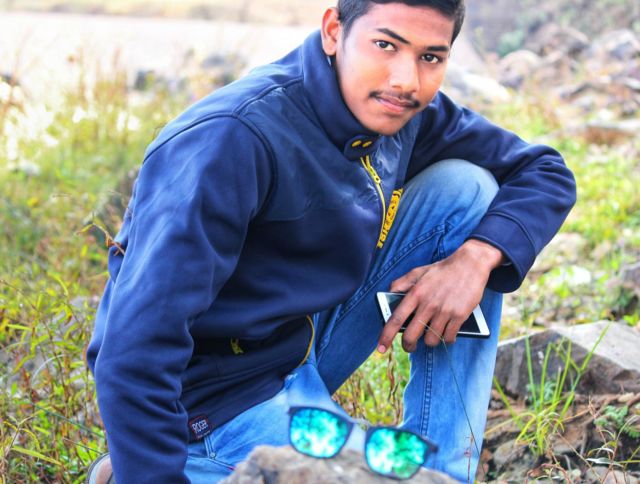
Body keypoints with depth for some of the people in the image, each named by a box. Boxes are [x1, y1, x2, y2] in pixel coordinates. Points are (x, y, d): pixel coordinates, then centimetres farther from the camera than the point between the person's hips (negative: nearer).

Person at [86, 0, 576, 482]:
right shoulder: (234, 142, -29)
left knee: (465, 188, -3)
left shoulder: (398, 109, -6)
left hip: (306, 343, 8)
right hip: (216, 399, -8)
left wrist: (476, 257, -16)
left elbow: (546, 171, 4)